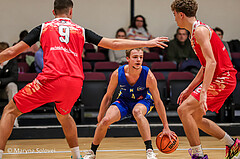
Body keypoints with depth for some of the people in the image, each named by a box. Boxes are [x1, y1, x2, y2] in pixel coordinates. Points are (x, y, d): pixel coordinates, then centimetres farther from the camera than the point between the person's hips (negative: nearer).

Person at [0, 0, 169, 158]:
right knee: (63, 114, 34)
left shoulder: (43, 28, 18)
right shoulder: (80, 31, 22)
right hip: (75, 82, 3)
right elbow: (114, 44, 22)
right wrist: (148, 43, 28)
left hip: (51, 80, -3)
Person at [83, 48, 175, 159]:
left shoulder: (148, 76, -27)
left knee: (137, 111, -38)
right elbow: (108, 97, -6)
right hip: (124, 100, 2)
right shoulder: (118, 74, -22)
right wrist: (100, 119, -3)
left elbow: (158, 102, -19)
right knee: (106, 120, -22)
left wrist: (166, 127, -19)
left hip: (143, 100, -2)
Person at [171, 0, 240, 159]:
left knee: (183, 109, -16)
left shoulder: (200, 30, -15)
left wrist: (203, 91, -33)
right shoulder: (196, 31, 17)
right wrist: (189, 89, 20)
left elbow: (211, 62, -25)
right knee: (195, 117, 17)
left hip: (222, 80, -10)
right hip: (218, 79, 10)